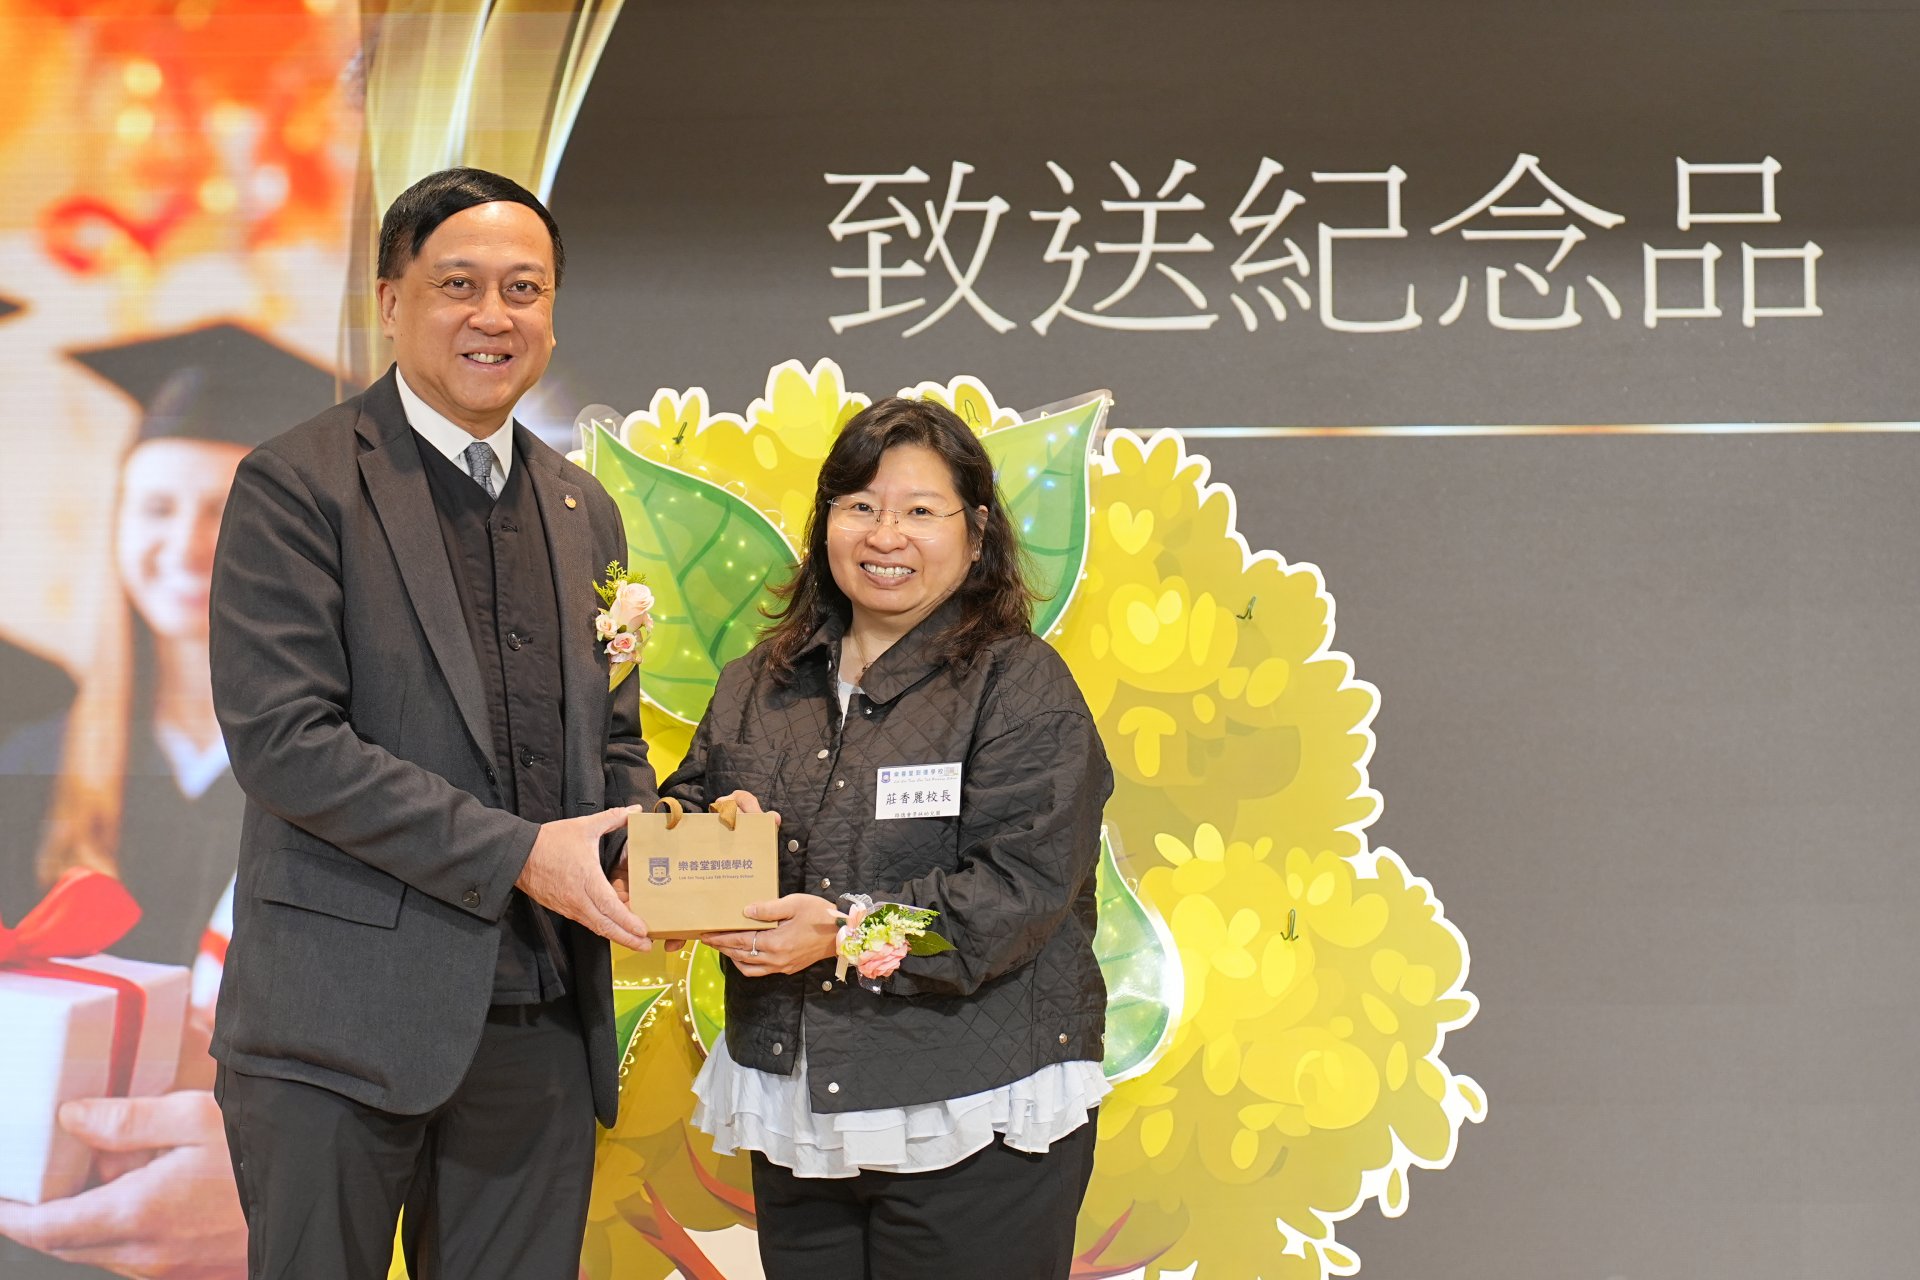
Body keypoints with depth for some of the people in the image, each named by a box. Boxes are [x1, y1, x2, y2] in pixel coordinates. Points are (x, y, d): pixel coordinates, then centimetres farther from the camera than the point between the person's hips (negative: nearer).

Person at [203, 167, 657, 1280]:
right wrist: (516, 855, -17)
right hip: (344, 1024, -5)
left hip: (541, 1024, 6)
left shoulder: (584, 512, 16)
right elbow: (281, 737, -14)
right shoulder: (298, 486, -5)